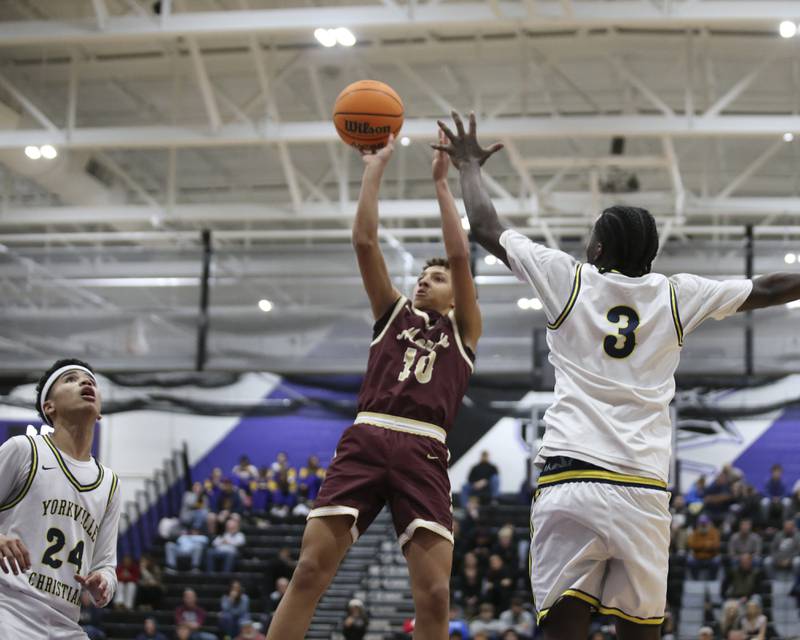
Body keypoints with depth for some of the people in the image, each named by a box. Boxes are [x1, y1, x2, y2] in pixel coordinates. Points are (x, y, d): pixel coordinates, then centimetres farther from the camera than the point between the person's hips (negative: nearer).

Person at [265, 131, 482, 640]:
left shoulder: (462, 329, 20)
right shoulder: (393, 314, 25)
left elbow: (460, 256, 8)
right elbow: (365, 242, 17)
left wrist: (442, 183, 12)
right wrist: (374, 170, 15)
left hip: (423, 454, -1)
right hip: (365, 442, 1)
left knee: (435, 594, -11)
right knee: (309, 572, -11)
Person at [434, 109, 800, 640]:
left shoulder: (569, 278, 9)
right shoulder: (677, 295, 13)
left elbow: (486, 228, 18)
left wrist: (470, 167, 35)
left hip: (569, 481, -1)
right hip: (645, 492, 2)